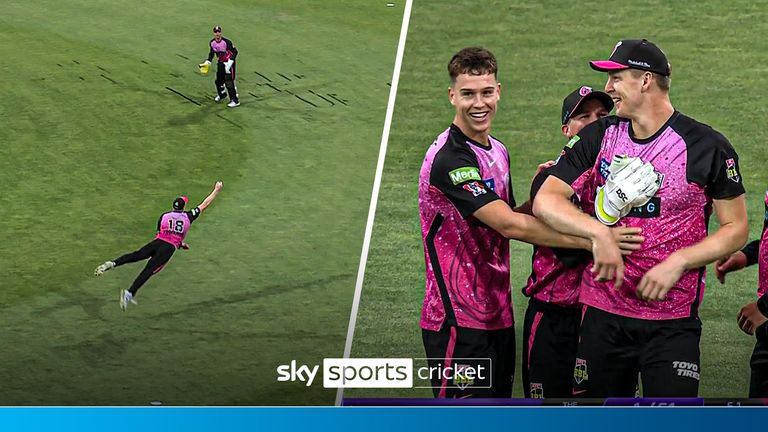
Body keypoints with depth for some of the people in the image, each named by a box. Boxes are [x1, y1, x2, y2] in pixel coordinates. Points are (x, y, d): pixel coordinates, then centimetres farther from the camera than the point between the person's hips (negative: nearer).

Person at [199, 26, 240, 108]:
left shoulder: (226, 42, -24)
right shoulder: (212, 43, -4)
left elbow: (234, 52, -19)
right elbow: (212, 53, 13)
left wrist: (230, 63, -24)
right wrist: (208, 62, 2)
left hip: (229, 62, -7)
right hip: (221, 62, 7)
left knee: (229, 82, -13)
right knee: (219, 80, 17)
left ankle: (235, 101, -7)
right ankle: (222, 94, 45)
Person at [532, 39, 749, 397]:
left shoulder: (707, 146, -4)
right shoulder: (599, 137, 5)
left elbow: (736, 228, 0)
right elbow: (545, 201, -3)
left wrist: (677, 262, -14)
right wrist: (599, 232, -19)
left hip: (672, 320, -3)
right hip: (602, 314, 3)